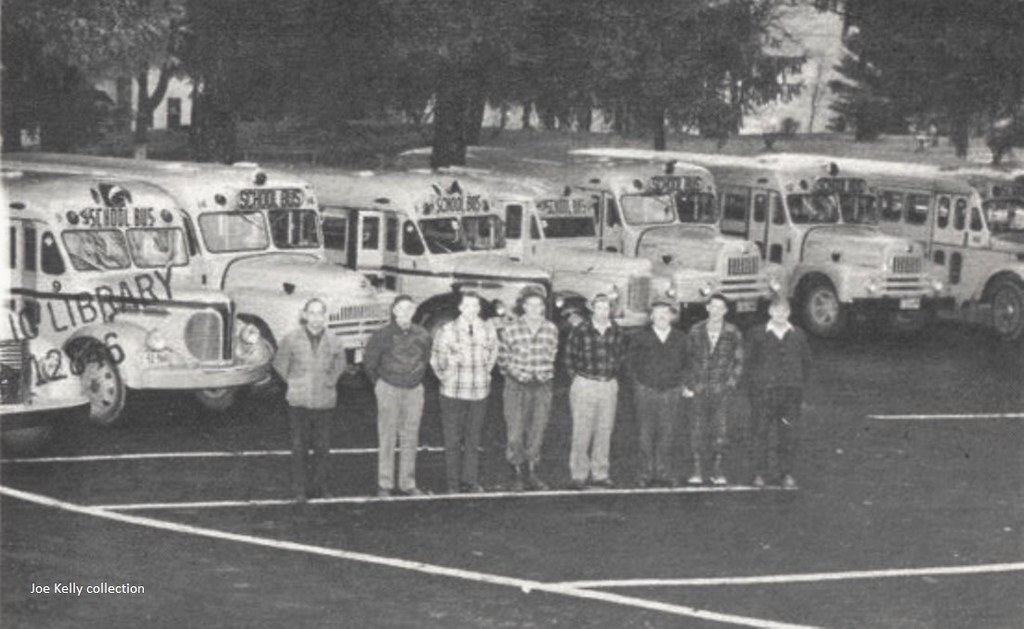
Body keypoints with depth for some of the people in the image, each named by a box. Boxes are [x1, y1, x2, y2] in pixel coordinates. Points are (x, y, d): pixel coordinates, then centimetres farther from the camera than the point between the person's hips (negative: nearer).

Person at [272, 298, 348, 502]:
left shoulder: (333, 342, -2)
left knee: (322, 447, 6)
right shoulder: (291, 339, -6)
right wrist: (293, 382, 6)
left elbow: (340, 364, 18)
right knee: (299, 447, 4)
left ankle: (318, 486, 20)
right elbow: (279, 364, 8)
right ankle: (300, 489, 13)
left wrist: (330, 381, 10)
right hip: (299, 402, -1)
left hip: (325, 402, 1)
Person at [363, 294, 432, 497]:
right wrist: (378, 383, 7)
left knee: (410, 439, 7)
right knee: (387, 438, -1)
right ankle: (384, 484, 4)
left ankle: (408, 483, 14)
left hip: (414, 390, 3)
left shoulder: (422, 336, 3)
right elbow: (369, 362, 3)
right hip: (389, 389, -3)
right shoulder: (382, 336, -8)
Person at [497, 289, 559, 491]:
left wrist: (546, 372, 8)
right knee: (515, 431, -5)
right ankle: (517, 473, 5)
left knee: (537, 431, 7)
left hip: (542, 385, 3)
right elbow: (502, 356, 3)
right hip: (517, 386, -3)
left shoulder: (551, 329, 5)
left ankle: (531, 473, 17)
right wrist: (517, 373, -3)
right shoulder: (511, 330, -5)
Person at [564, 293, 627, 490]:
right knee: (582, 432, -4)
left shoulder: (617, 333, 5)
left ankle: (599, 474, 14)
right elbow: (569, 357, 2)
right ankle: (578, 475, 2)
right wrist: (577, 378, 2)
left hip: (609, 386, 4)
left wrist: (613, 376, 12)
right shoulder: (580, 331, -7)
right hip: (585, 384, -4)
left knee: (604, 431, 7)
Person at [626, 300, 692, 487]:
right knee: (647, 435, -1)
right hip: (646, 392, -1)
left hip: (671, 392, 1)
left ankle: (663, 474, 5)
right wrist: (638, 382, 8)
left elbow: (686, 364, 17)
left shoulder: (679, 339, 8)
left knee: (666, 435, -1)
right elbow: (630, 361, 11)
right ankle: (647, 475, 3)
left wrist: (682, 384, 9)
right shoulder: (642, 338, 2)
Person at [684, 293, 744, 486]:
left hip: (721, 388, -1)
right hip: (699, 388, 1)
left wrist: (731, 383, 0)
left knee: (720, 428, -1)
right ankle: (697, 470, 3)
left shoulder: (733, 333, 2)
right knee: (697, 427, -2)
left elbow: (738, 361, 8)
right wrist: (688, 384, 3)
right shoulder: (695, 331, 5)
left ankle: (717, 470, 7)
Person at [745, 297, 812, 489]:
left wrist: (799, 383, 6)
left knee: (789, 434, 0)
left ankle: (787, 473, 9)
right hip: (763, 392, -2)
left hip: (791, 391, 2)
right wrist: (755, 383, -3)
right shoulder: (757, 335, 5)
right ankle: (759, 474, 5)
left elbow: (806, 362, 16)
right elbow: (749, 361, 6)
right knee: (761, 432, -2)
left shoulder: (798, 335, 11)